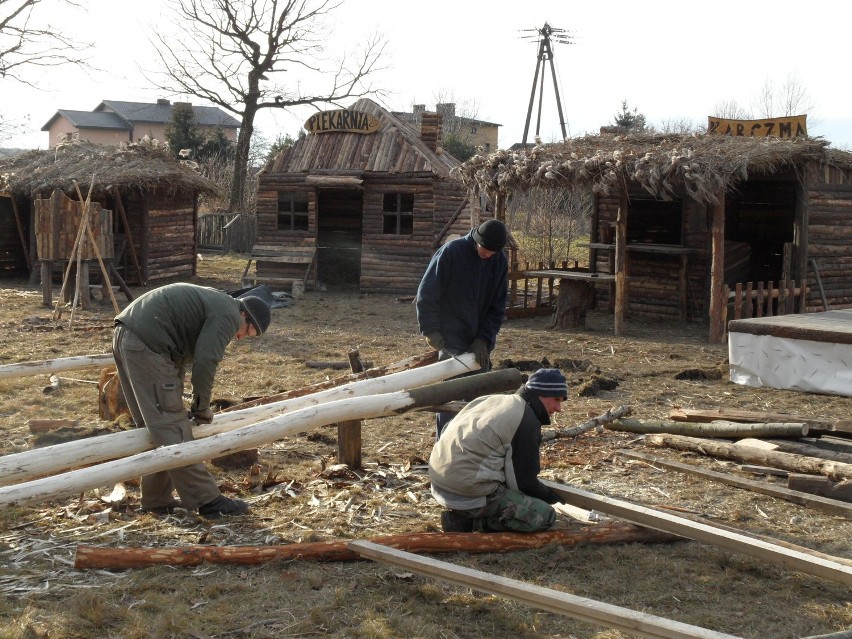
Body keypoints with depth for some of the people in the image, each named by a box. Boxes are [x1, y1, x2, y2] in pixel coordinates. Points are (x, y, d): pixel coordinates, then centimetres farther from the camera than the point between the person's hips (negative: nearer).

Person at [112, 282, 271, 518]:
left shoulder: (213, 303, 26)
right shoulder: (228, 315, -4)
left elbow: (180, 355, 27)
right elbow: (205, 361, -15)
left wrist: (176, 401, 24)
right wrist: (202, 407, -1)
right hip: (146, 344, -11)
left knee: (156, 426, 16)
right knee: (171, 427, -8)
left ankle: (158, 500, 23)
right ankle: (206, 500, -5)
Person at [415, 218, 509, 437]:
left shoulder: (500, 261, 3)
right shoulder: (451, 252, -12)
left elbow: (498, 305, 5)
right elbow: (426, 293, -10)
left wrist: (484, 339, -4)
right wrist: (430, 329, -14)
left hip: (480, 342, 5)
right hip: (452, 340, -5)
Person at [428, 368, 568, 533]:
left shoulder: (492, 400, 17)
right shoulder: (527, 421, -8)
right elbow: (525, 483, -7)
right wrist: (551, 496, 14)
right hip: (470, 493, -9)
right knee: (545, 516, -6)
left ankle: (462, 514, 8)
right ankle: (472, 522, -6)